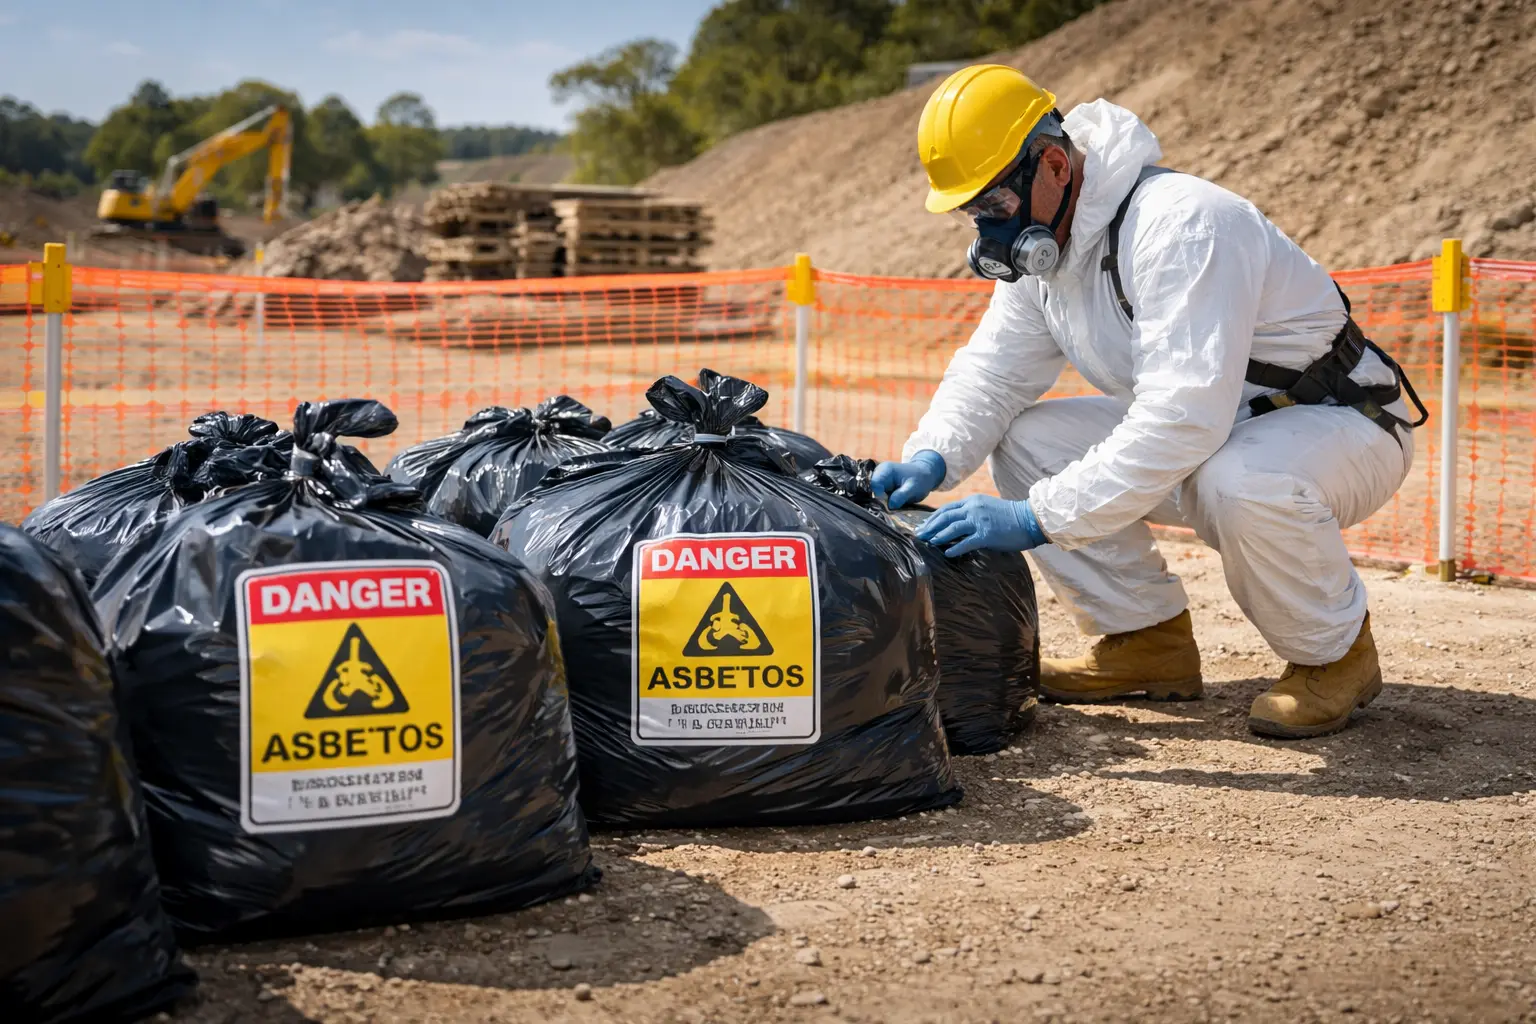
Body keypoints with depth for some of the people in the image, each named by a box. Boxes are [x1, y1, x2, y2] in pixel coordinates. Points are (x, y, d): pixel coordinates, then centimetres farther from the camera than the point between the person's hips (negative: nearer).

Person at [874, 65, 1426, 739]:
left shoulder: (1179, 224, -31)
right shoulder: (1039, 240, -2)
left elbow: (1184, 418, -39)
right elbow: (993, 370, 2)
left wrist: (1040, 517, -40)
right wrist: (930, 458, -18)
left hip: (1339, 426, -8)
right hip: (1195, 435, 8)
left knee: (1241, 482, -41)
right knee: (1025, 439, -6)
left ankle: (1334, 653, -10)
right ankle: (1148, 639, 6)